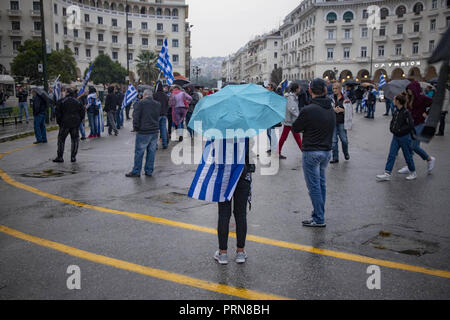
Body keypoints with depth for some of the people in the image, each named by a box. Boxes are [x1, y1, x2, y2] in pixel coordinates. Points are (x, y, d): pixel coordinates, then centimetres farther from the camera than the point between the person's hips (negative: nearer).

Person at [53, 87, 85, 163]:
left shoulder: (61, 102, -2)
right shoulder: (78, 102, 6)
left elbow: (57, 113, -2)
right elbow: (82, 114, 7)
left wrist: (59, 122, 8)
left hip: (65, 123, -2)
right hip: (75, 124, 2)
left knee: (61, 139, 8)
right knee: (75, 140, 10)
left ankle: (60, 157, 7)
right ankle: (73, 157, 9)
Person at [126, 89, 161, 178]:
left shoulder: (140, 103, -8)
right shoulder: (158, 104, 9)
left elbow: (136, 117, -10)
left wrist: (136, 128, -1)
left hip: (143, 132, -5)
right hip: (155, 132, 5)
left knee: (139, 152, 2)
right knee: (151, 152, 10)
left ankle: (136, 171, 7)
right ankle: (149, 171, 15)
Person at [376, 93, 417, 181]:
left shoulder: (406, 112, -18)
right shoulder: (396, 112, 6)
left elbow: (411, 125, -23)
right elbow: (392, 122, 20)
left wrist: (400, 130, -19)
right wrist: (392, 129, 2)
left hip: (404, 137, -7)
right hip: (396, 137, 7)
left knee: (408, 155, 6)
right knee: (391, 155, 2)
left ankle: (413, 173, 24)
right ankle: (387, 174, 3)